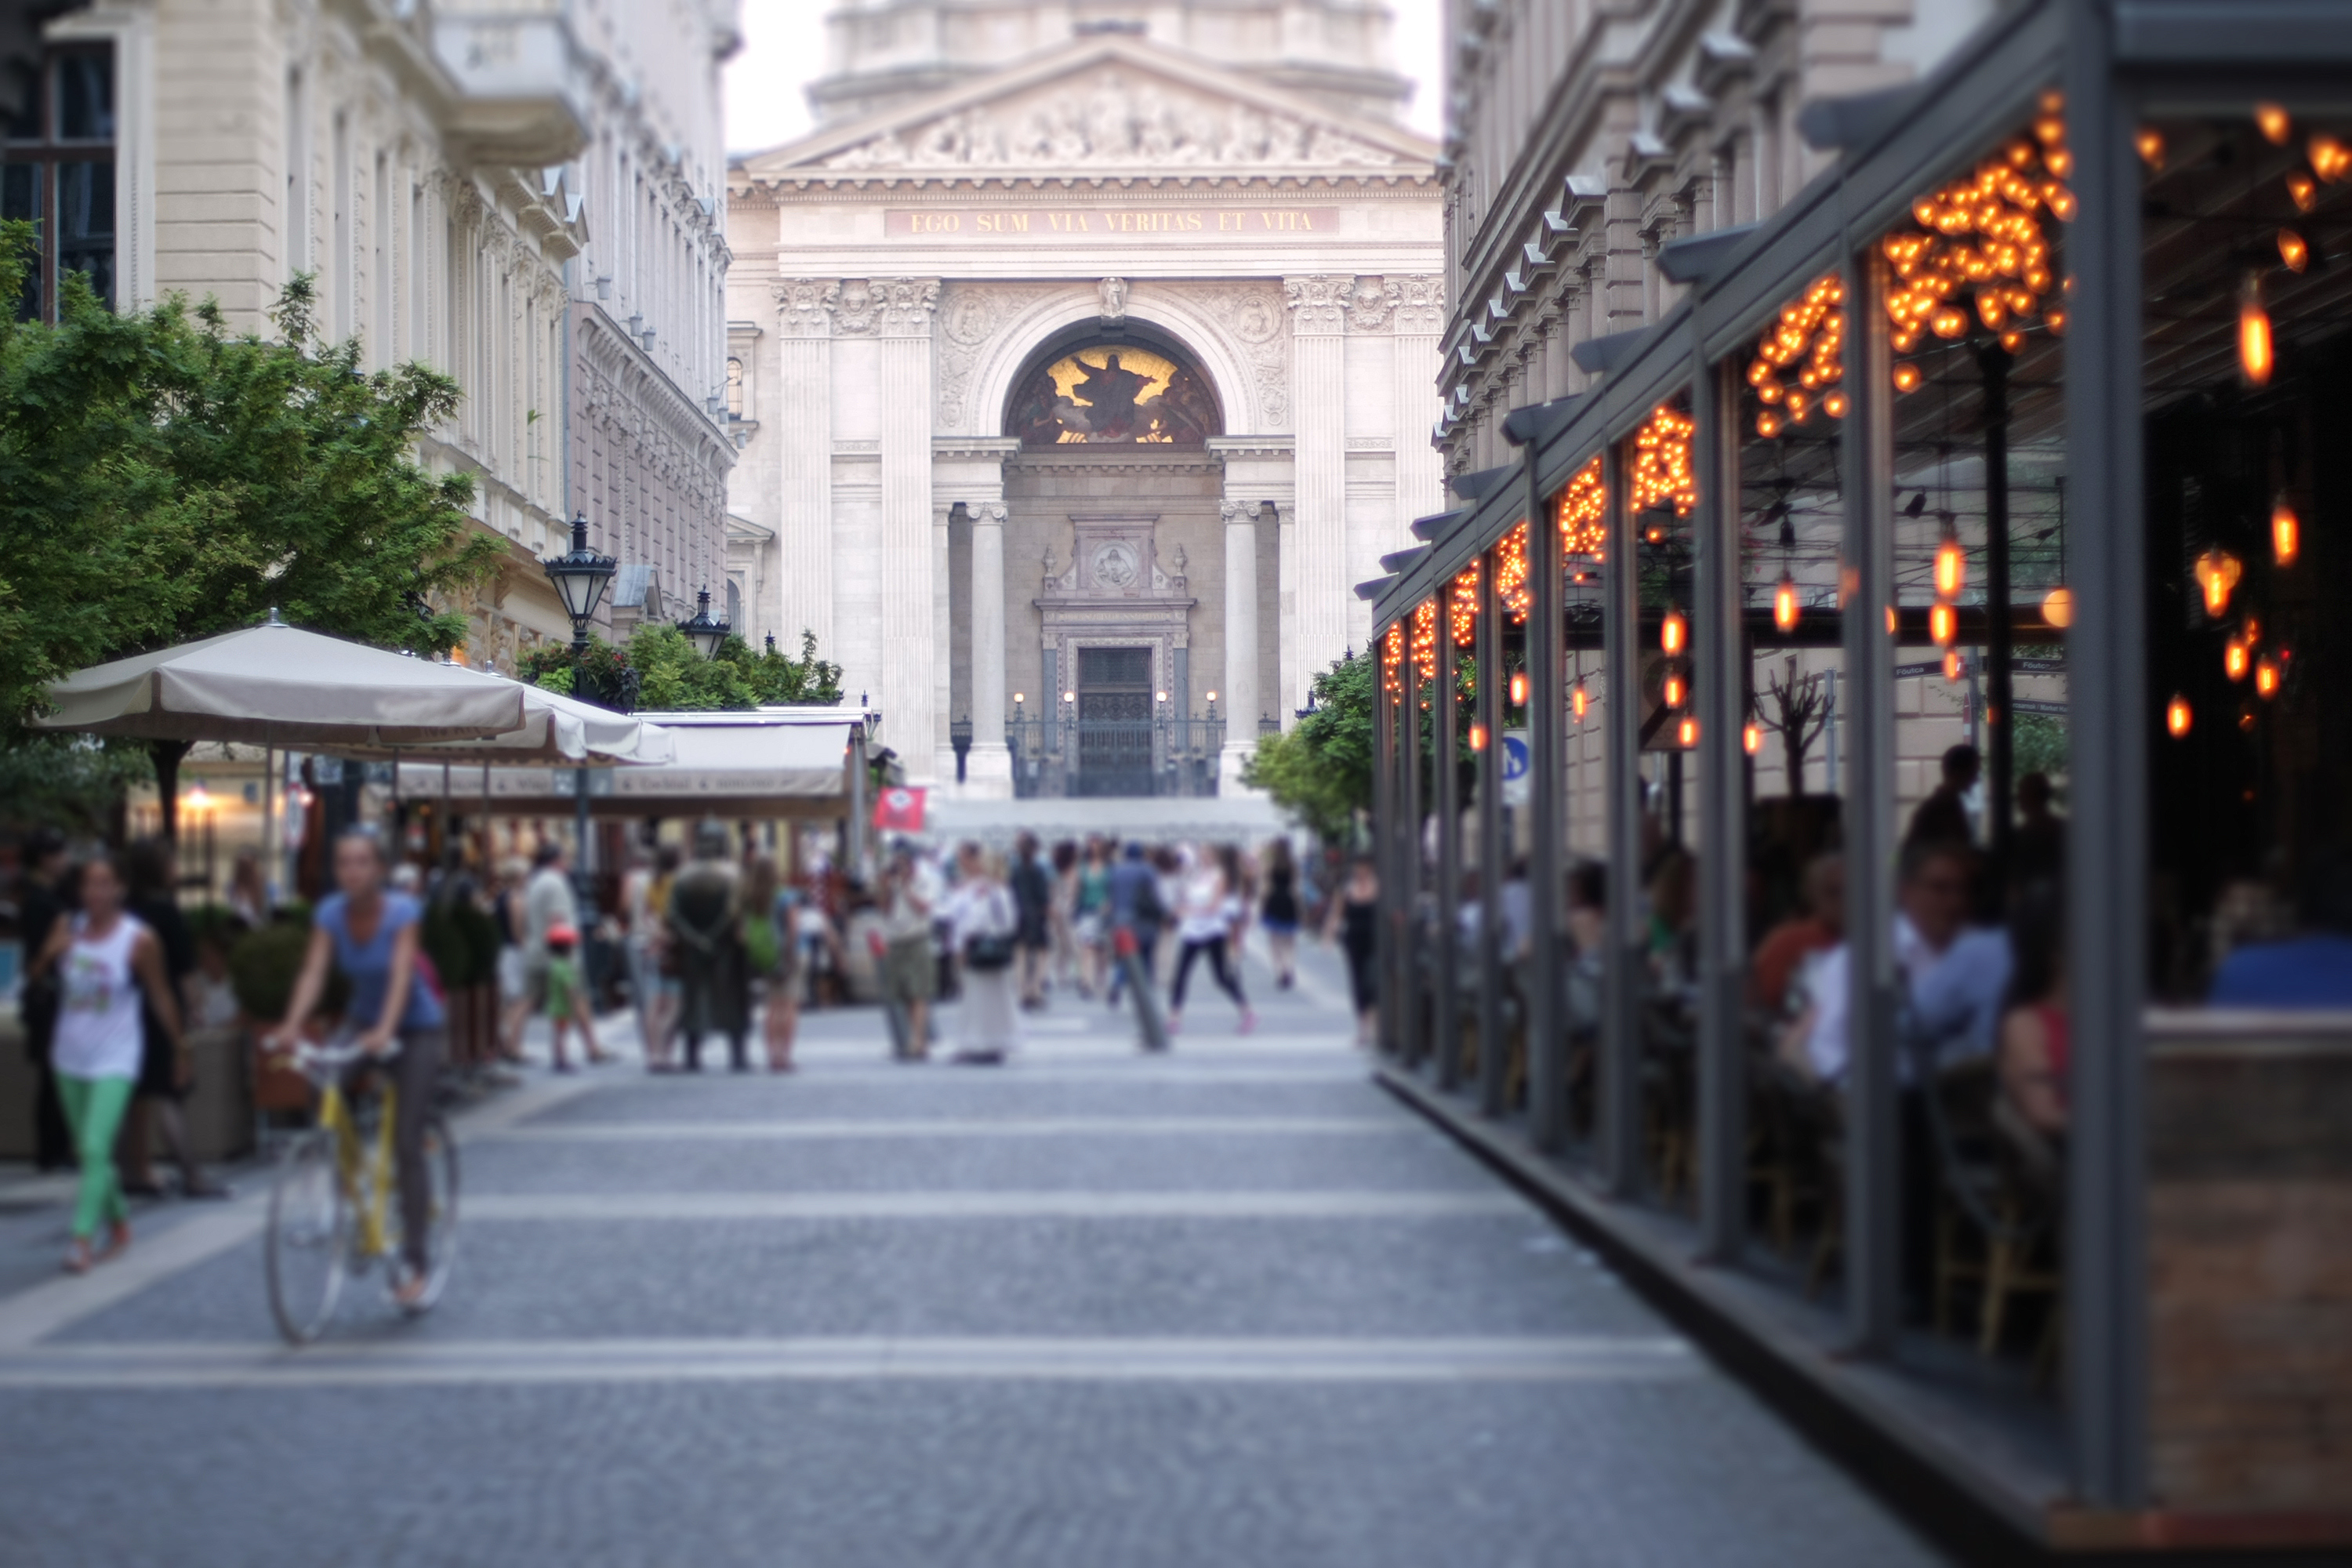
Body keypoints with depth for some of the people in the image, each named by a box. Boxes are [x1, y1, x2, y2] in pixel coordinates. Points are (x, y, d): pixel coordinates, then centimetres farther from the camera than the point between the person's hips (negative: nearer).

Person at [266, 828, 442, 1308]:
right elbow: (313, 972, -22)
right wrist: (291, 1025, -39)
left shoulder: (402, 912, -22)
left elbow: (401, 974, -34)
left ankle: (416, 1264, 0)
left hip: (417, 1027, -4)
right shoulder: (330, 913, -11)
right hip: (362, 1020, 4)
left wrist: (385, 1031, -50)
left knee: (406, 1146, -9)